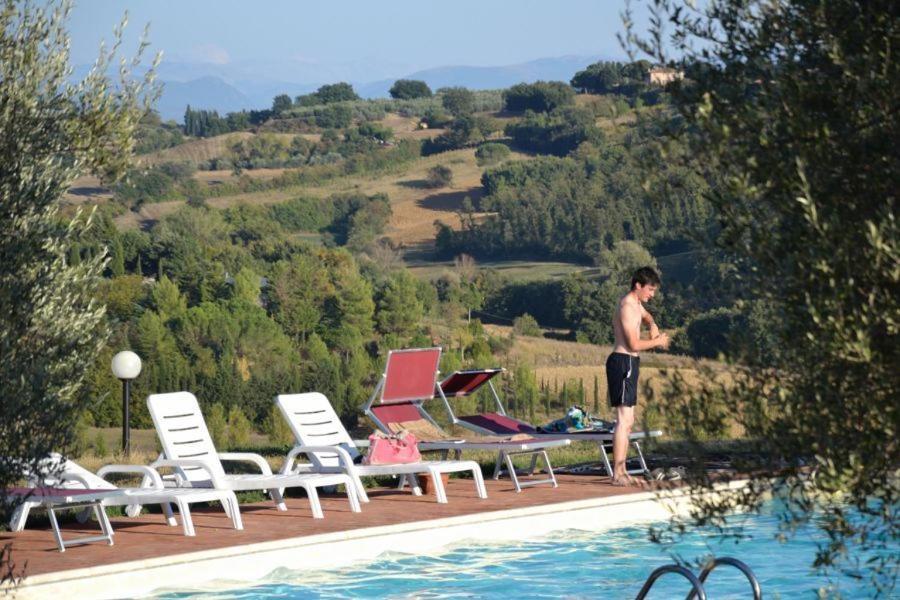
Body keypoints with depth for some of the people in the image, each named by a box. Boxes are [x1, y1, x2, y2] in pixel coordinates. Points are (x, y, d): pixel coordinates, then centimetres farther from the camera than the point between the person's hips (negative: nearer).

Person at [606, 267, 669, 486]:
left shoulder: (636, 304, 16)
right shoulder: (628, 307, -15)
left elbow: (646, 316, 40)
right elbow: (634, 344, -20)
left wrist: (653, 326, 17)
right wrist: (658, 342, -5)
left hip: (628, 363, 11)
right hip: (623, 361, -11)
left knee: (628, 421, 13)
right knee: (624, 419, -13)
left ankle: (621, 471, 16)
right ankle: (617, 474, -15)